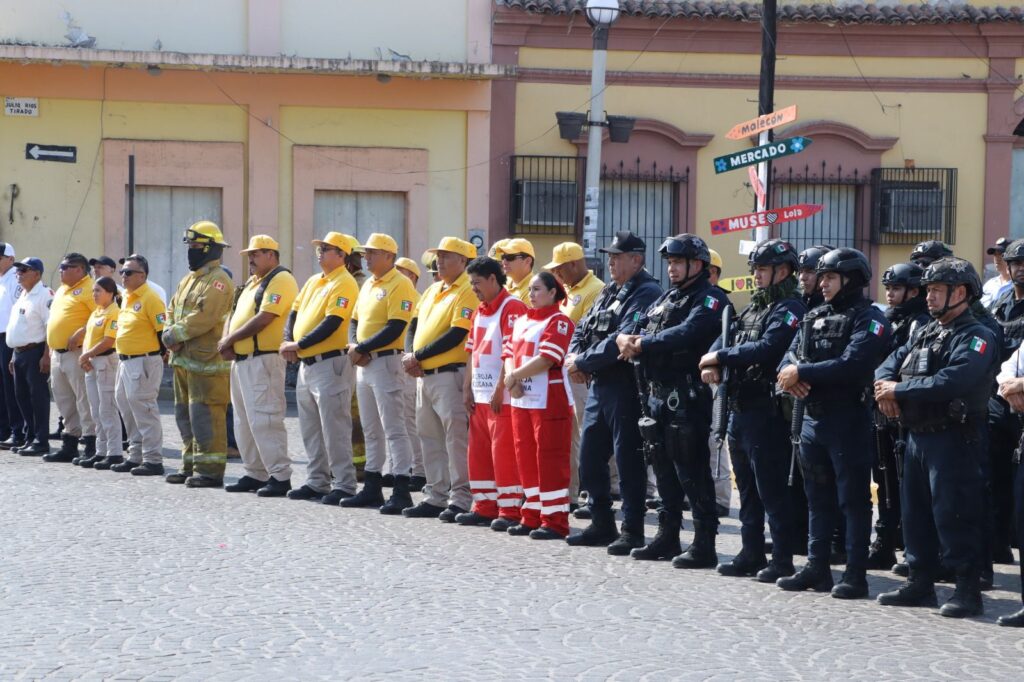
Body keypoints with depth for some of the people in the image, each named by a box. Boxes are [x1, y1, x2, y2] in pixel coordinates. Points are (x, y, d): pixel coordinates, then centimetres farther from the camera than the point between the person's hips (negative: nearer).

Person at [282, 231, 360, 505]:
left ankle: (344, 486, -5)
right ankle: (317, 482, 21)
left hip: (331, 362, -10)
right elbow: (294, 313, 16)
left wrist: (299, 345, -17)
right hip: (307, 364, 10)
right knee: (310, 429, 14)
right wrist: (288, 341, -2)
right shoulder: (313, 282, 17)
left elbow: (331, 324, -20)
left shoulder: (344, 284, -12)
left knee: (335, 430, -8)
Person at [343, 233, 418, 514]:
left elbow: (395, 328, -20)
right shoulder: (368, 285, 17)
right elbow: (355, 320, 19)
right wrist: (354, 346, -1)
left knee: (393, 429, -9)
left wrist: (362, 349, -17)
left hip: (387, 362, -9)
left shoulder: (400, 285, -12)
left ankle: (401, 491, -8)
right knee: (371, 430, 14)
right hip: (364, 364, 9)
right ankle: (372, 488, 20)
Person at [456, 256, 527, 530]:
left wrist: (500, 390, -18)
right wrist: (468, 389, 12)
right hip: (480, 395, 9)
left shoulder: (512, 308, -11)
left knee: (504, 453, -7)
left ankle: (510, 510, -3)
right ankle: (485, 507, 19)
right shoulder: (480, 312, 18)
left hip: (502, 397, -9)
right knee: (479, 453, 11)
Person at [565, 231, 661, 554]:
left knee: (628, 460, -4)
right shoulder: (609, 293, 18)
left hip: (625, 386, -10)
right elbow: (583, 329, 20)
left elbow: (621, 341, -22)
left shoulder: (646, 294, -13)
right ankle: (602, 525, 25)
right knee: (589, 456, 14)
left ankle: (632, 531, 3)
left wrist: (582, 362, -15)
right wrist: (574, 355, -2)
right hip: (599, 385, 10)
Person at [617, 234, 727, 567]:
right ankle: (667, 537, 24)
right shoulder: (667, 298, 19)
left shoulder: (709, 301, -8)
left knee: (692, 472, -7)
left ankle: (704, 544, -3)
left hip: (687, 398, -9)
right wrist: (625, 338, -11)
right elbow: (639, 326, 12)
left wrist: (642, 344, -21)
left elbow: (686, 334, -24)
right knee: (664, 468, 14)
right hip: (658, 395, 9)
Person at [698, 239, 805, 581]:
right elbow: (726, 337, 16)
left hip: (766, 410, -9)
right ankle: (752, 554, 22)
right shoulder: (753, 308, 19)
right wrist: (712, 365, -6)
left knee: (771, 488, -6)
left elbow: (767, 348, -23)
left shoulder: (789, 310, -10)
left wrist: (720, 357, -16)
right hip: (739, 408, 9)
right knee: (747, 487, 14)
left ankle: (782, 559, -1)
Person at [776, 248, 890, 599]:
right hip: (813, 418, 7)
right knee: (818, 497, 13)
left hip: (848, 421, -7)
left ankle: (855, 574, 1)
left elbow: (852, 366, -21)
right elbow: (790, 359, 11)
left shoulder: (868, 319, -8)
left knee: (854, 498, -2)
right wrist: (790, 376, -13)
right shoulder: (815, 317, 16)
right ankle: (816, 567, 20)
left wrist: (802, 373, -16)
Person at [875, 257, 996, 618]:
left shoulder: (976, 338, -11)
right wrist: (885, 387, -10)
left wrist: (899, 389, -17)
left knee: (954, 516, -8)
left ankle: (968, 591, -3)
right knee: (916, 513, 13)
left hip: (952, 438, -9)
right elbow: (890, 365, 14)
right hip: (917, 436, 9)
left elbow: (950, 382, -25)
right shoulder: (925, 334, 18)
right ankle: (920, 584, 22)